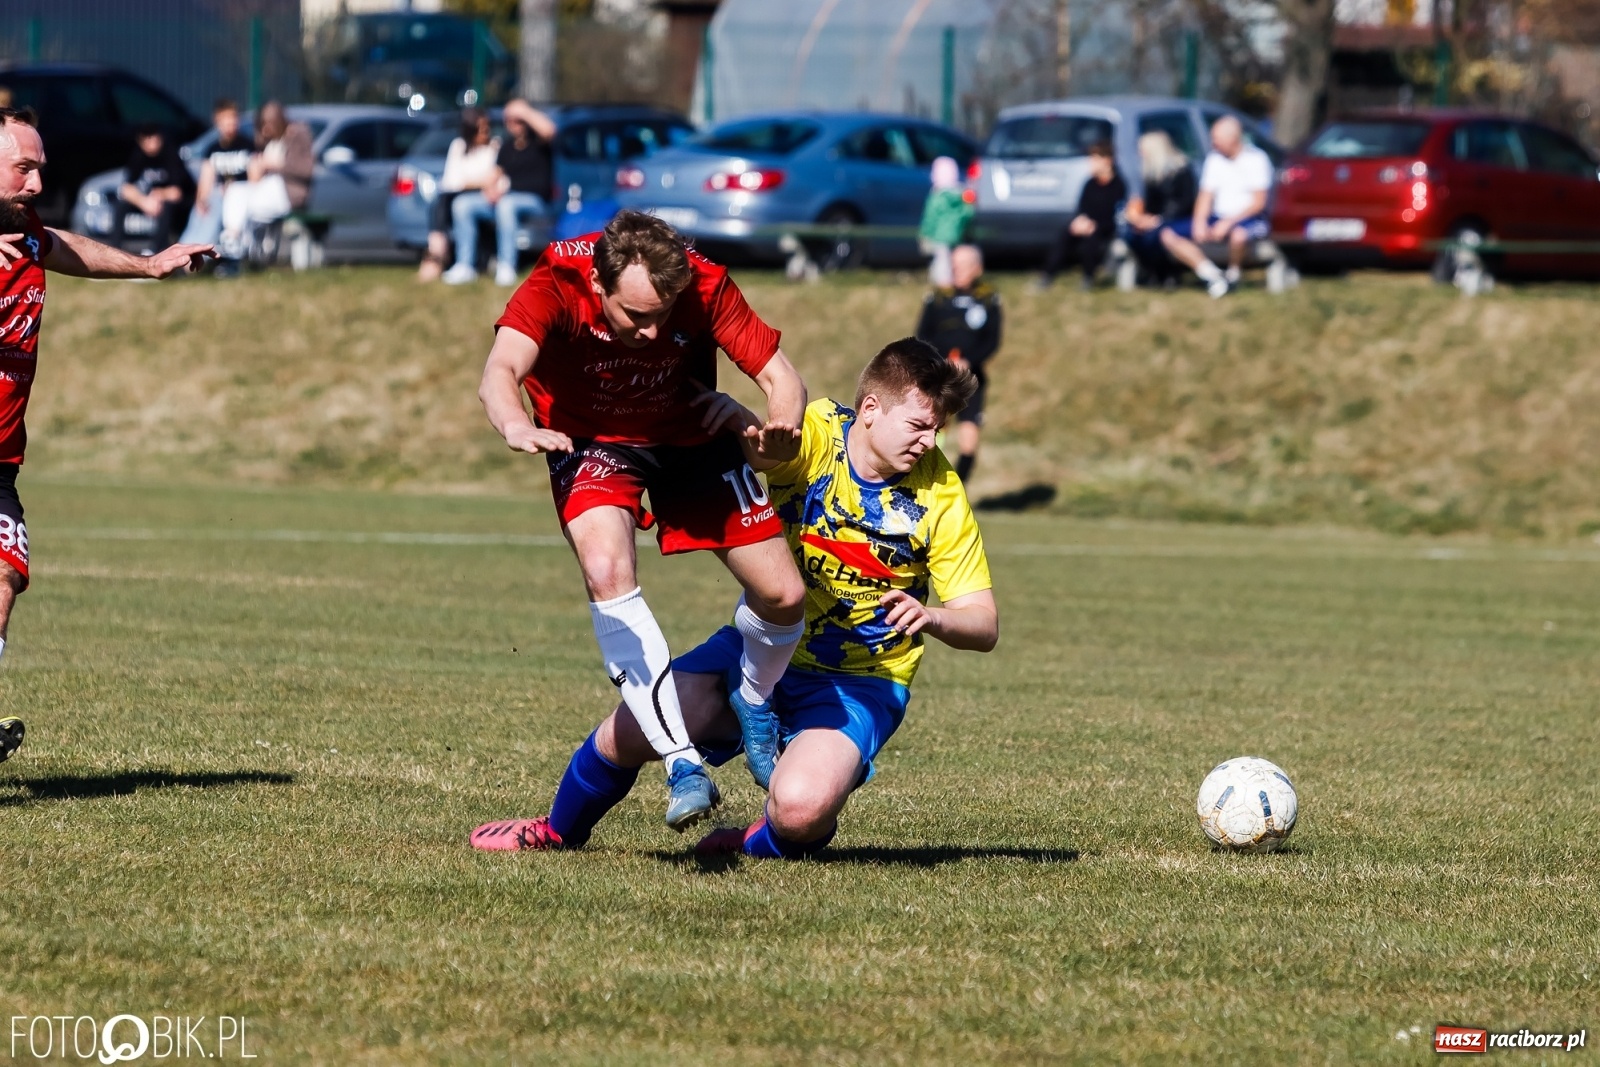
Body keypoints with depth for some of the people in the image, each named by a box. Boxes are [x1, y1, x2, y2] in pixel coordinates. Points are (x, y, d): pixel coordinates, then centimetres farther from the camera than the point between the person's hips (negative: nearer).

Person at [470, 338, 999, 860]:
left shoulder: (939, 494, -12)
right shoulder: (815, 436, -13)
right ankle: (559, 830, 23)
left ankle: (764, 841, 11)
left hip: (857, 687, -2)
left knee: (799, 810, -29)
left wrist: (934, 619, -32)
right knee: (629, 733, -12)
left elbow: (985, 625, -10)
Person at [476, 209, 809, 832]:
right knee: (607, 570, -31)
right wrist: (515, 425, -69)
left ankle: (753, 701, 31)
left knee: (782, 595, -6)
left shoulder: (705, 286, -27)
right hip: (591, 439, -2)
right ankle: (682, 763, -28)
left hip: (690, 433, 2)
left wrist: (781, 429, -48)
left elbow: (779, 374, -24)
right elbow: (500, 372, -46)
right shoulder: (557, 280, -32)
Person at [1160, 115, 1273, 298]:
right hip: (1219, 219, 6)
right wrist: (1200, 221, -13)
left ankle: (1233, 275, -13)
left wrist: (1229, 223, -22)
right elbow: (1205, 196, 7)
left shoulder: (1256, 159, -10)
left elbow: (1258, 203, -14)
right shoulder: (1214, 158, 7)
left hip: (1249, 219, -6)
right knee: (1168, 236, -13)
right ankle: (1212, 275, -20)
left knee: (1238, 234, -44)